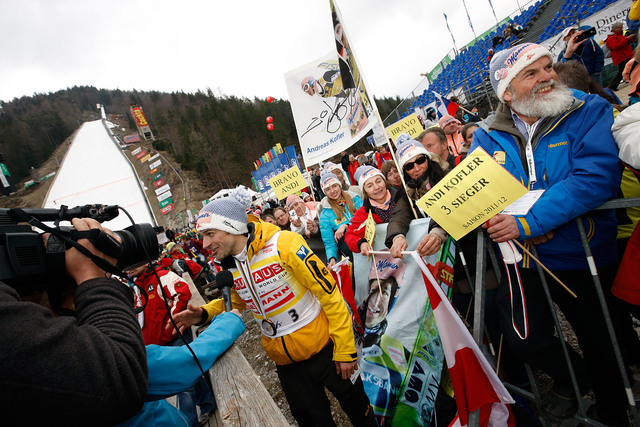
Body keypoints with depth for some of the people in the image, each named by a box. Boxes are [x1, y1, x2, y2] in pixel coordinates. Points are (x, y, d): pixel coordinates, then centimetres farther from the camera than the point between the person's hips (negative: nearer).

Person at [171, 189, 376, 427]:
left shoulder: (283, 244, -22)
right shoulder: (228, 266, -2)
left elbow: (329, 293, -18)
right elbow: (234, 301, 17)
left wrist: (344, 349, -14)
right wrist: (204, 314, -2)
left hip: (323, 348, -4)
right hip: (285, 362, 5)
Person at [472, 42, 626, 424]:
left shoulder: (590, 111, -8)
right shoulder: (488, 139, -2)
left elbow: (598, 175, -23)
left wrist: (529, 222, -30)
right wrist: (511, 224, -24)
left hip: (582, 253, 0)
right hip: (523, 256, 1)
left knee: (601, 342, 17)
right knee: (523, 339, -5)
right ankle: (572, 377, 33)